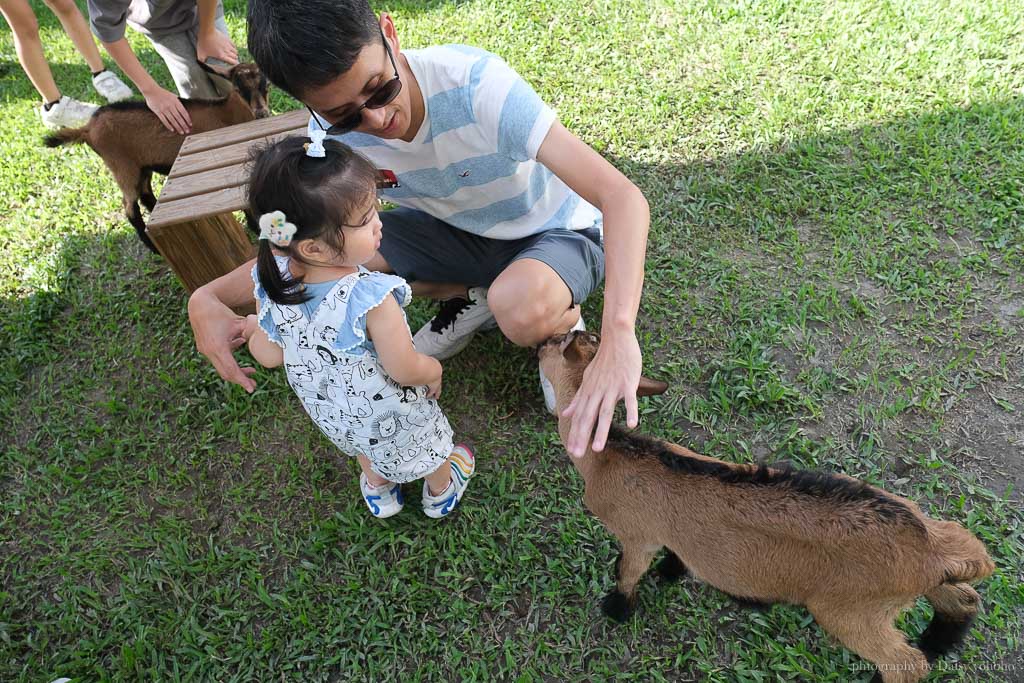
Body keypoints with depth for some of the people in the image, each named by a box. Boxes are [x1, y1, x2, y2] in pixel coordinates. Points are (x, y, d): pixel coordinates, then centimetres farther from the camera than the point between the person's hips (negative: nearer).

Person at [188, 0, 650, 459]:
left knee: (519, 307, -39)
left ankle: (563, 317, 0)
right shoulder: (330, 135, -17)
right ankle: (470, 299, 7)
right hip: (459, 231, 5)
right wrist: (209, 296, -28)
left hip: (557, 233, -4)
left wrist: (618, 336, -53)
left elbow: (623, 197, -38)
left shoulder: (474, 81, -33)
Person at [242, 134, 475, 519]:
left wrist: (254, 327, 12)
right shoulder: (371, 299, -42)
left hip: (326, 408, 5)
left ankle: (378, 488, 64)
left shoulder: (270, 282, -24)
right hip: (390, 413, -4)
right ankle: (441, 492, 58)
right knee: (426, 443, 29)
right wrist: (434, 371, -7)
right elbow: (407, 371, -30)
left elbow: (269, 356, -10)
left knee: (364, 443, 37)